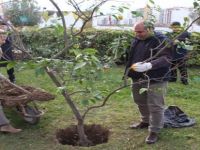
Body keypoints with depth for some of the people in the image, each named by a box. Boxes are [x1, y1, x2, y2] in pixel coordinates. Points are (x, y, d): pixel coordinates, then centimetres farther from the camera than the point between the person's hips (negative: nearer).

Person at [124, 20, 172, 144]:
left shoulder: (162, 41, -18)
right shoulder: (137, 40, 7)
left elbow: (166, 58, -30)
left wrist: (148, 66, -44)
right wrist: (129, 72, 16)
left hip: (156, 79, -8)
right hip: (138, 78, 8)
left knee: (155, 106, -1)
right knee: (140, 102, 22)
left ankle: (154, 131, 12)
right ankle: (146, 121, 43)